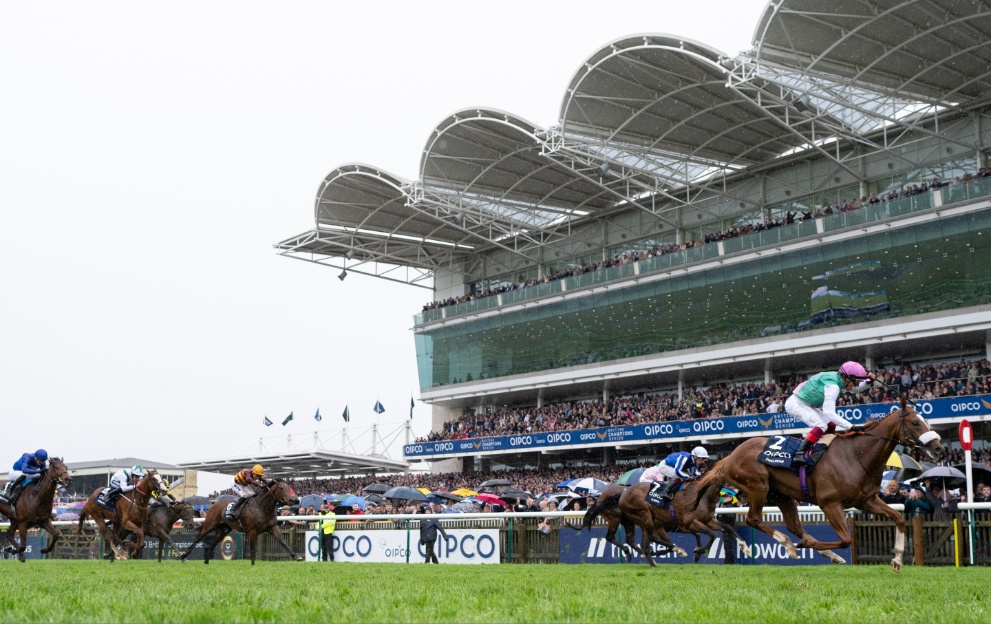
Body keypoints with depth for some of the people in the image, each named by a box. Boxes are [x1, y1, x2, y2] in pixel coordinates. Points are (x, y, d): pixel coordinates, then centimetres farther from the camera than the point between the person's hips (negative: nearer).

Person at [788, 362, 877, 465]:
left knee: (831, 425, 10)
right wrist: (851, 427, -40)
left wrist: (868, 382, -2)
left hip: (806, 405, 10)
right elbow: (829, 413, -37)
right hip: (796, 404, -10)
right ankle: (799, 454, -27)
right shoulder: (832, 386, -29)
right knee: (821, 425, -23)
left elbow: (856, 389, 18)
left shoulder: (838, 378, -2)